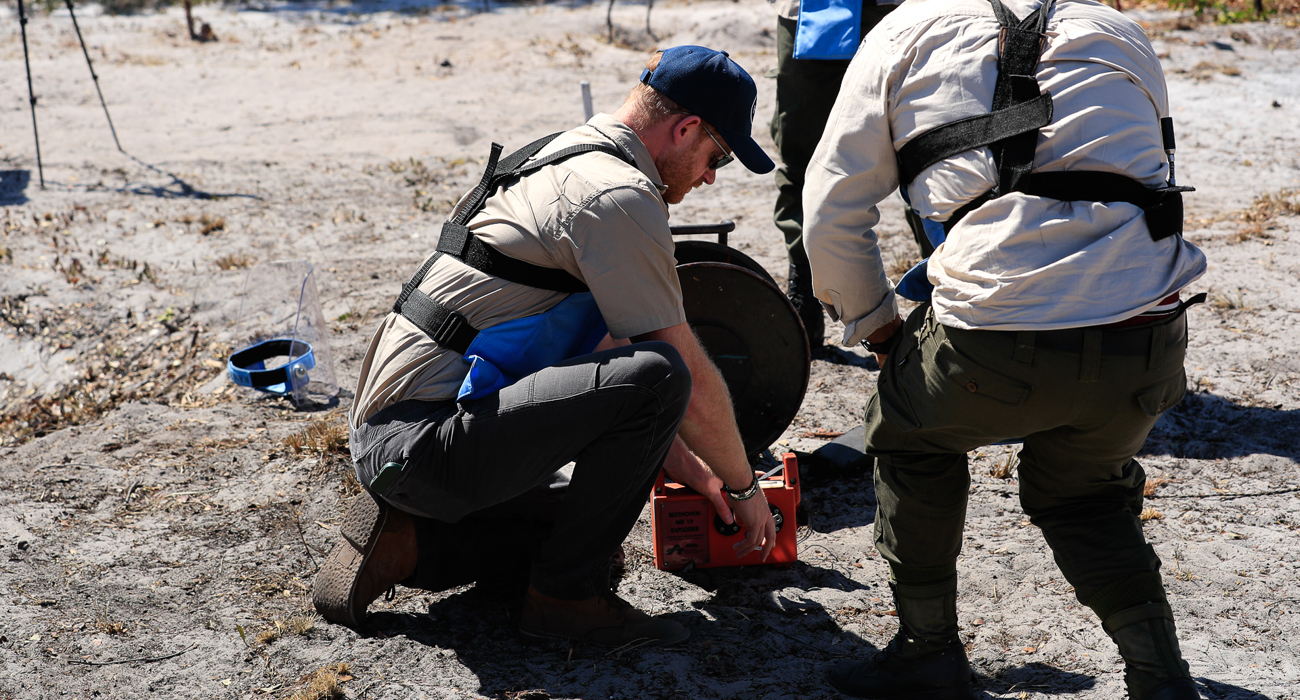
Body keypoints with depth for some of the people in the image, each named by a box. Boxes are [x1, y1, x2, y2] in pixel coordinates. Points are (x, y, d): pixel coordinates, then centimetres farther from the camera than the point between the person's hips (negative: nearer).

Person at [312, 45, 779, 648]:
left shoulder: (560, 158, 19)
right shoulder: (620, 196, -13)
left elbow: (604, 344, 23)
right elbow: (689, 376, -11)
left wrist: (689, 469, 21)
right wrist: (743, 487, 6)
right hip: (423, 441, -11)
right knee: (656, 375, -22)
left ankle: (407, 539, 14)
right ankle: (566, 593, -9)